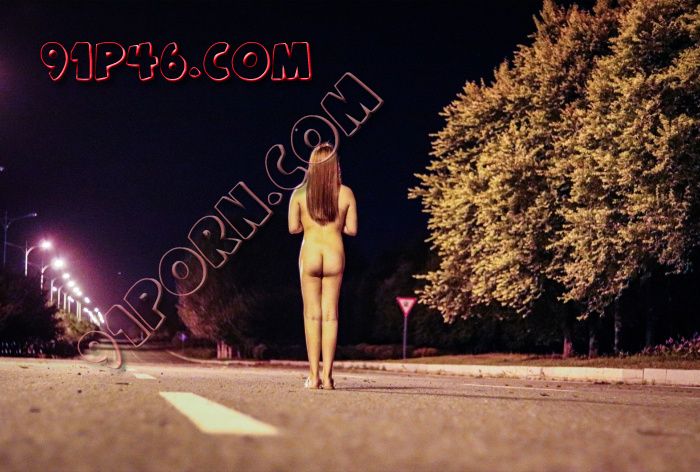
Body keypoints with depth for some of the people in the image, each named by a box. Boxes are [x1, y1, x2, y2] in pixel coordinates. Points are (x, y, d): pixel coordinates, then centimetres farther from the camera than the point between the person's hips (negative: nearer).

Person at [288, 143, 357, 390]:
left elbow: (293, 227, -1)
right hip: (335, 253, 0)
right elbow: (352, 229, 0)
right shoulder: (346, 193, -2)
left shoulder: (300, 193, -3)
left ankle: (314, 376, 0)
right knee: (330, 315, 5)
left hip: (309, 253, 0)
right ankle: (327, 375, 0)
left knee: (312, 314, 4)